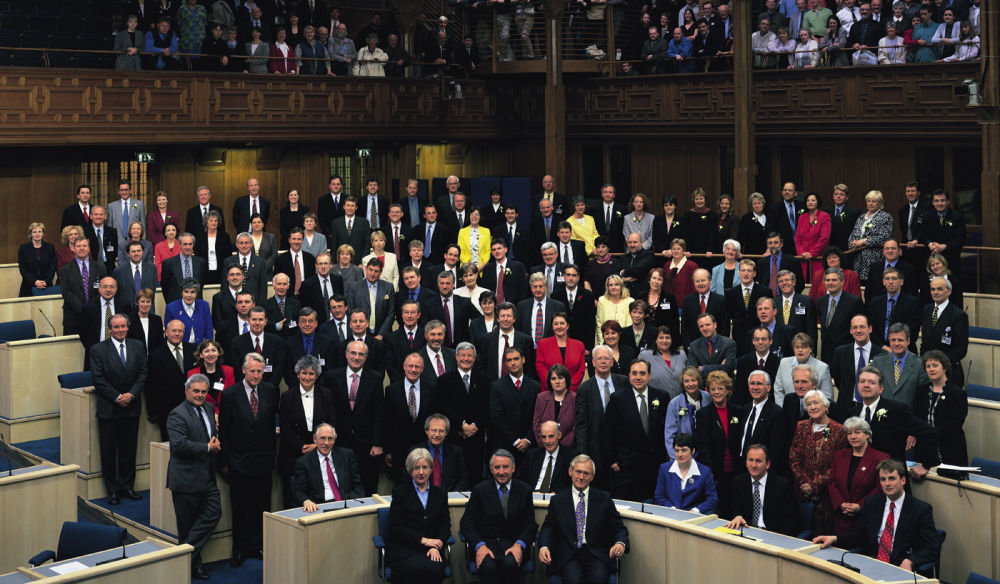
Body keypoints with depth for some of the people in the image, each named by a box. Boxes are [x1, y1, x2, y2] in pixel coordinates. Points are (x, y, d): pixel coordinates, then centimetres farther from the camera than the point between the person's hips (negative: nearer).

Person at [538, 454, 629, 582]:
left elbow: (619, 528, 11)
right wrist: (543, 547, -12)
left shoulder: (604, 498, 13)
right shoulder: (557, 500, 14)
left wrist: (620, 543, -12)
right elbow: (548, 528, 10)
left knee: (598, 578, -30)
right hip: (568, 556, 0)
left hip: (597, 555, 0)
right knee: (573, 579, -30)